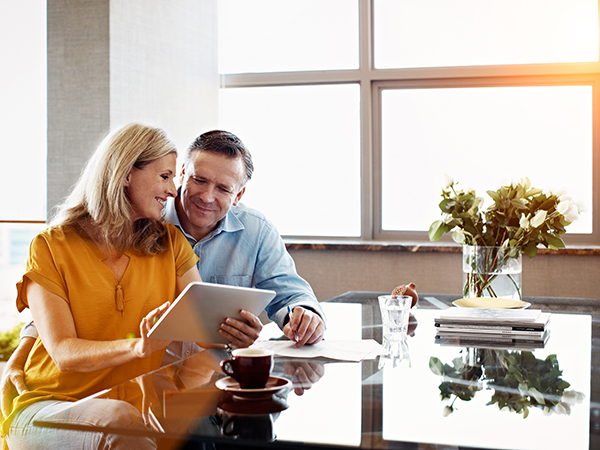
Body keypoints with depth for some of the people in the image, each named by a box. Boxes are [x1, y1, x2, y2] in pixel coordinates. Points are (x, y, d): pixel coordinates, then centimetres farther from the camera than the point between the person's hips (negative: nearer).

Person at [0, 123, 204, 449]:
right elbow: (64, 352, -13)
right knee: (121, 423, -36)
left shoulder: (170, 243, 10)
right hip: (50, 404, -3)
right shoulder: (50, 247, -3)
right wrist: (137, 347, -32)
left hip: (138, 405, 4)